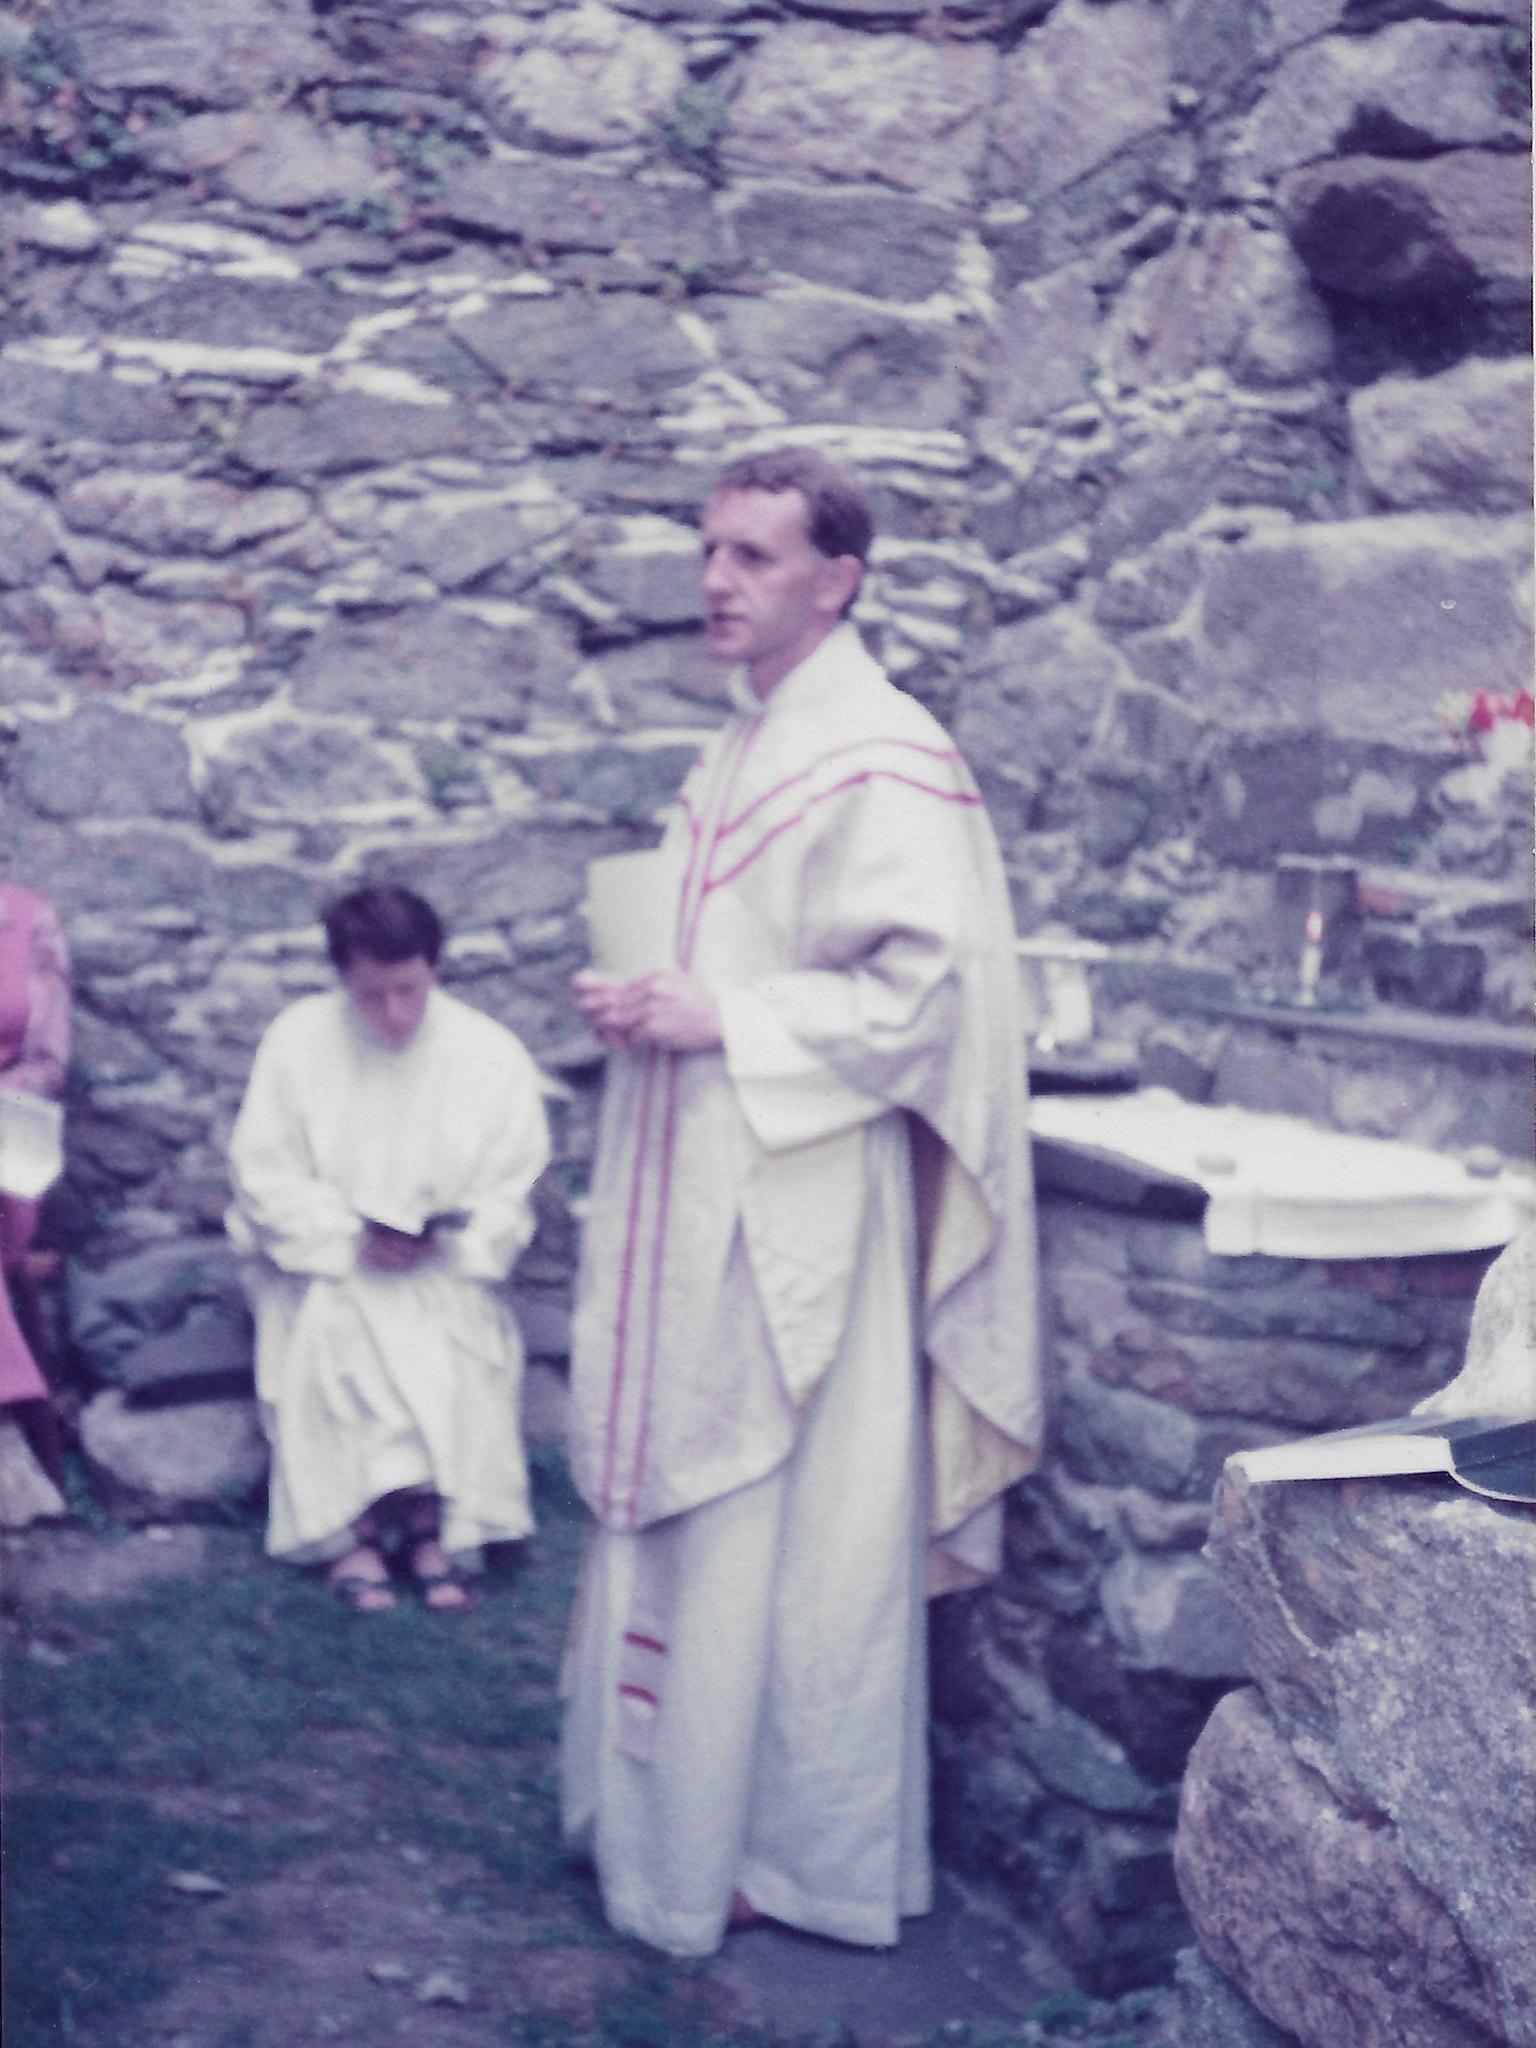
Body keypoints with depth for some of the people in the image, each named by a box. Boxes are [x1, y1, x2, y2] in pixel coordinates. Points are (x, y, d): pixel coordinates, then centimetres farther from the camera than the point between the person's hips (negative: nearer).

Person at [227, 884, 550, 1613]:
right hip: (322, 1263, 0)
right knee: (332, 1329, -32)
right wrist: (350, 1236, -18)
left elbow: (507, 1197, -2)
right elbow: (263, 1174, -6)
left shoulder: (490, 1054, -5)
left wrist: (443, 1241, -20)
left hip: (442, 1270, 1)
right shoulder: (299, 1040, -7)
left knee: (458, 1336, -30)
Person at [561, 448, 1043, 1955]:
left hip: (800, 1202, -9)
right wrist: (637, 998, 4)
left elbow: (920, 988, -20)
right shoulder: (742, 743, 14)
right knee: (676, 1505, 15)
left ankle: (798, 1850, 17)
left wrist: (716, 1021, -21)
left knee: (785, 1531, 2)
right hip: (694, 1197, 9)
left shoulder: (879, 762, -14)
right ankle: (671, 1804, 29)